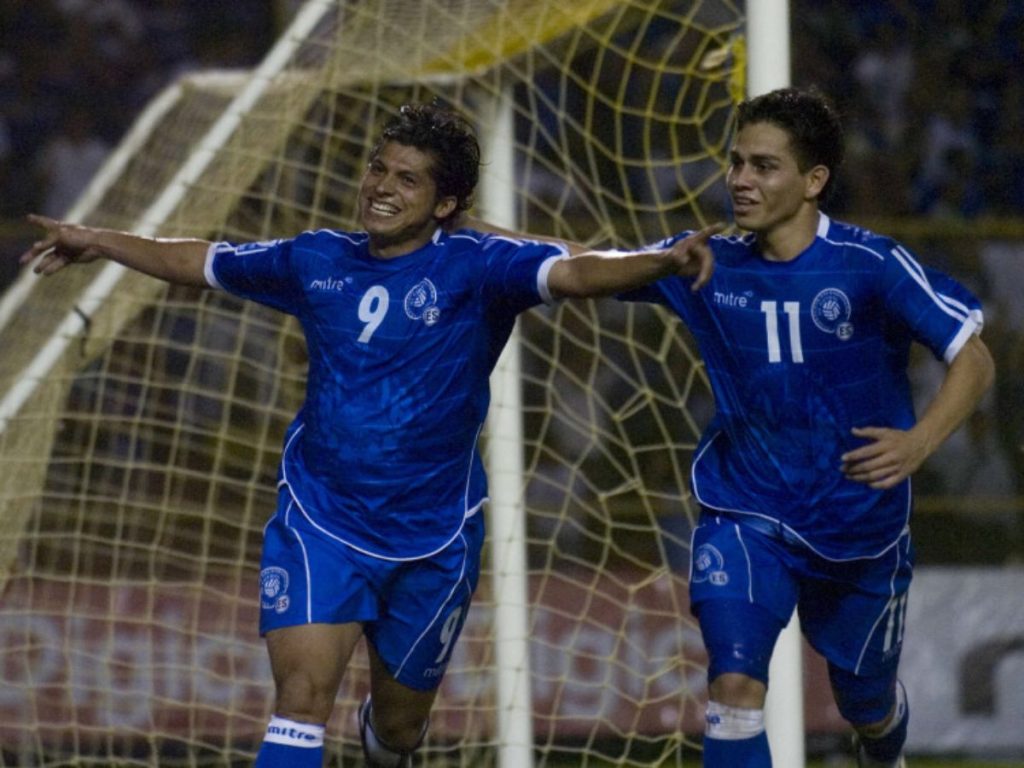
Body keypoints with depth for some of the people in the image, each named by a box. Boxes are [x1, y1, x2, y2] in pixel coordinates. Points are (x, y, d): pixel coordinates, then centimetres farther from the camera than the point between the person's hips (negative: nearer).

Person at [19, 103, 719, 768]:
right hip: (319, 524, 1)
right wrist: (101, 244, 26)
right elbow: (201, 263, 18)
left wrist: (663, 262, -44)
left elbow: (573, 272, -26)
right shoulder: (318, 261, 1)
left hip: (432, 541, -1)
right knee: (303, 694, -19)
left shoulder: (473, 267, -10)